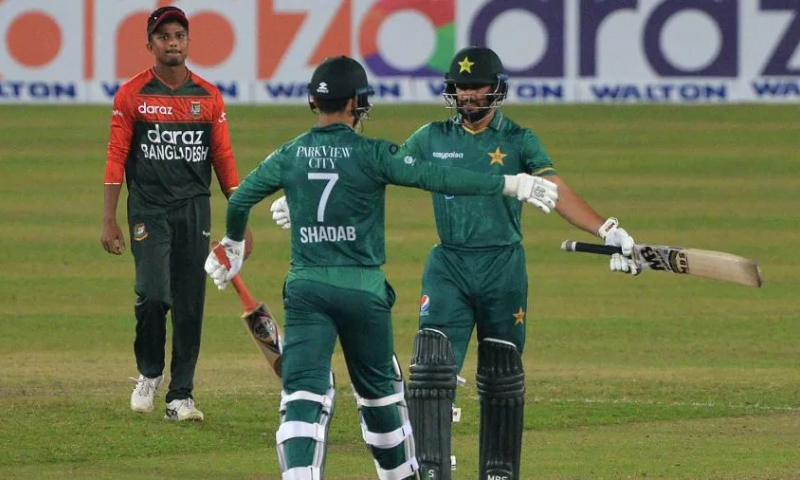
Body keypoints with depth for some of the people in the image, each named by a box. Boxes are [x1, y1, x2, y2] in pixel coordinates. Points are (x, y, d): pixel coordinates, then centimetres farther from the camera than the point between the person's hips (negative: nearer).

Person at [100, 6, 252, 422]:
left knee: (190, 306, 1)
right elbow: (116, 158, 0)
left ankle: (180, 397, 7)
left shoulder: (208, 96, 9)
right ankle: (148, 373, 8)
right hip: (149, 211, -3)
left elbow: (223, 159, 11)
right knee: (153, 295, -17)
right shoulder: (132, 95, 1)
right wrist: (109, 221, -5)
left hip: (195, 210, 3)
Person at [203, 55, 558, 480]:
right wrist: (512, 185, -9)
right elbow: (438, 178, -13)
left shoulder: (289, 156, 4)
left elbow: (239, 200, 13)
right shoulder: (370, 154, -7)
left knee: (304, 392, -7)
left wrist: (232, 245, 34)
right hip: (363, 289, -1)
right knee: (379, 389, 17)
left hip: (304, 289, 1)